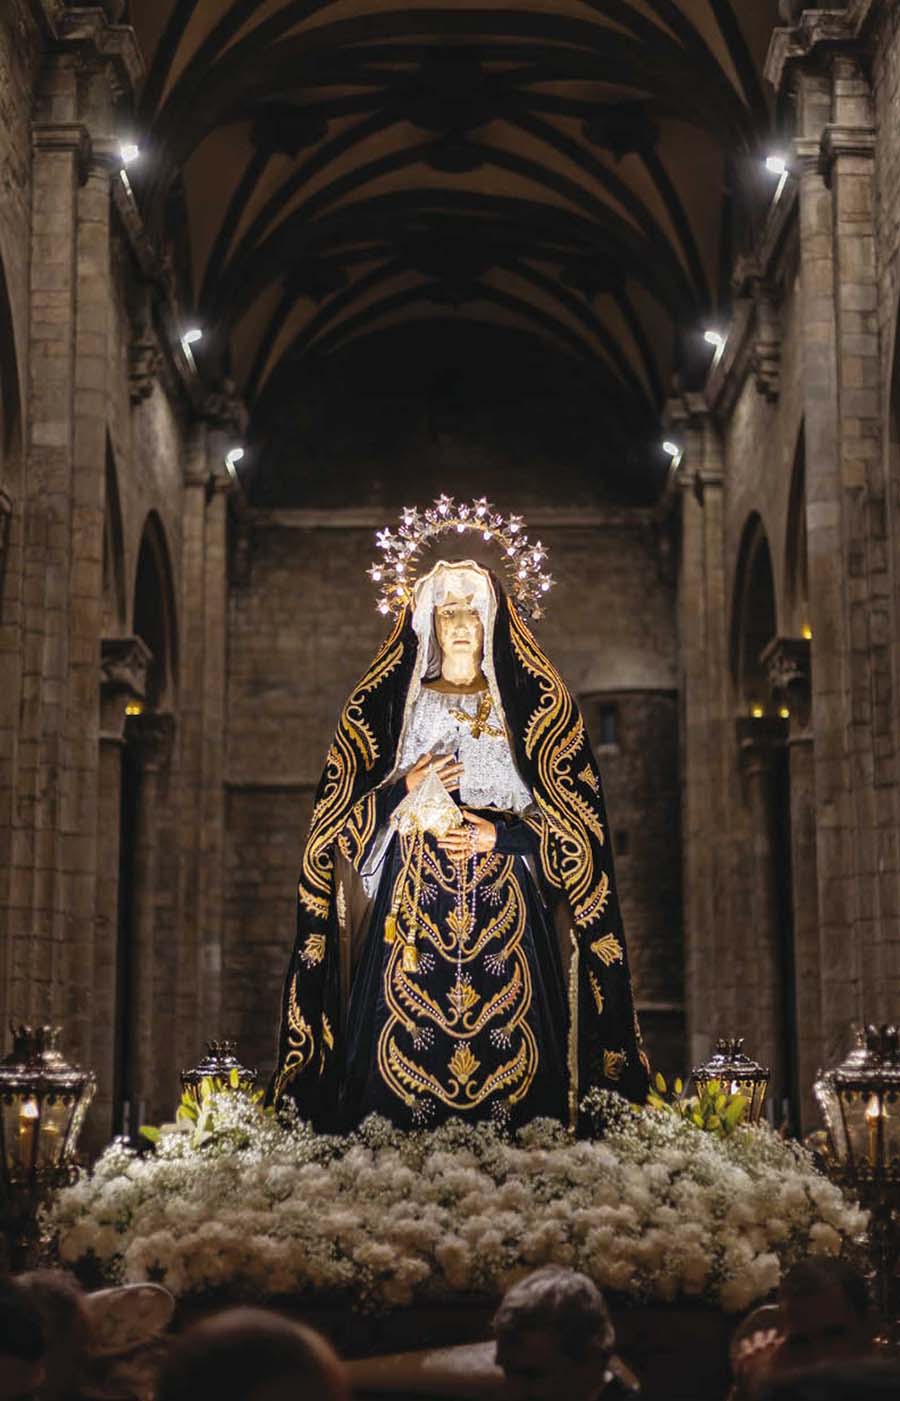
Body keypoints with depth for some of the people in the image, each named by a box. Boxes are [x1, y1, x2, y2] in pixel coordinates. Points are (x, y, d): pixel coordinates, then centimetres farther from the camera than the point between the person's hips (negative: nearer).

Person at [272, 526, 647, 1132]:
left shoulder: (536, 707, 9)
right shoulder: (387, 705, 11)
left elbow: (576, 822, 5)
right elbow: (343, 819, 8)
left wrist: (500, 836, -9)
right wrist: (405, 791, -9)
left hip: (505, 917, 0)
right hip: (412, 910, 0)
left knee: (505, 1048, -8)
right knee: (410, 1043, -9)